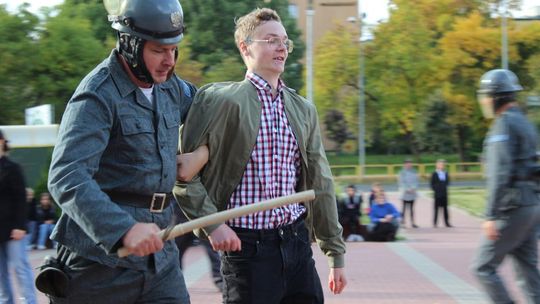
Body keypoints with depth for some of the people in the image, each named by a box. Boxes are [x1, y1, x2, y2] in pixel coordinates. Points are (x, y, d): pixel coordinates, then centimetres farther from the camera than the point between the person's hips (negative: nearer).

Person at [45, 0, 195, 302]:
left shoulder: (172, 87, 11)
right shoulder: (98, 96, -14)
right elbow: (66, 177, -26)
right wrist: (124, 229, -39)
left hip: (159, 252, 6)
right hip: (102, 259, -6)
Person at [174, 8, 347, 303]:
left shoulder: (303, 109, 13)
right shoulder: (220, 100, -5)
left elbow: (320, 185, 16)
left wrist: (336, 254, 16)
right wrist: (212, 224, -13)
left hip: (297, 242, 6)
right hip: (247, 246, -6)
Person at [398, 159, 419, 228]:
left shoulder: (414, 172, 8)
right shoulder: (402, 172, -6)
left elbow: (416, 181, 8)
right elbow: (401, 183, -9)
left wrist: (414, 188, -9)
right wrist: (407, 190, -16)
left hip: (412, 193, 5)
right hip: (405, 193, -5)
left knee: (412, 208, 9)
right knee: (404, 208, -2)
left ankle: (412, 222, 11)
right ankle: (403, 222, 3)